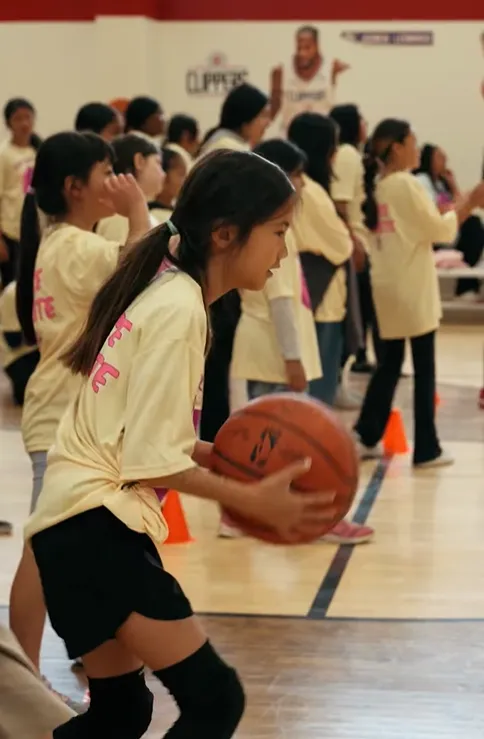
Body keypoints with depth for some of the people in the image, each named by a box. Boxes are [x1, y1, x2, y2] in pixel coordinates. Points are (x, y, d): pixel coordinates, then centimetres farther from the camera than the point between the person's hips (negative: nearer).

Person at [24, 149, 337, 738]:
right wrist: (251, 500, -17)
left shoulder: (165, 293, 13)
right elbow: (149, 461, -19)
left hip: (79, 518, 10)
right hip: (97, 522, -10)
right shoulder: (179, 308, -16)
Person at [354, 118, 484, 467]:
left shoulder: (377, 188, 11)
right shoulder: (407, 184, -13)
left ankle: (366, 437, 13)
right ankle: (426, 449, 2)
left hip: (388, 287, 8)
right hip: (412, 288, -8)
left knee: (390, 363, 15)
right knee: (424, 369, -1)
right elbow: (438, 229, -10)